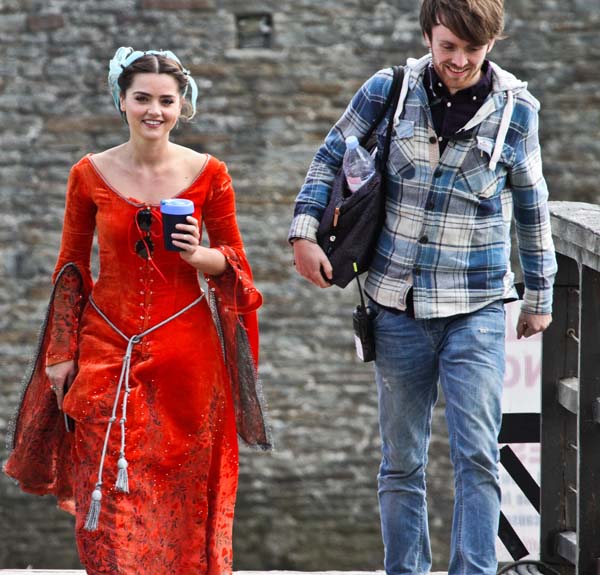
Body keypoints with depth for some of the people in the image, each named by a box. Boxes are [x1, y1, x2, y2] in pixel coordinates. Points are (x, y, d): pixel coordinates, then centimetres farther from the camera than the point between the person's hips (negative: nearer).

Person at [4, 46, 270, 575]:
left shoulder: (208, 174, -2)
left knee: (181, 489, 4)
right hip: (107, 350, 0)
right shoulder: (91, 174, -1)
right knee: (110, 493, -3)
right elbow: (71, 268, 7)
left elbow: (233, 261, 7)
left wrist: (200, 256, -15)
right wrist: (61, 353, 4)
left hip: (186, 352, 0)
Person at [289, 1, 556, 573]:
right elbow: (330, 158, 10)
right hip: (398, 306, 1)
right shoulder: (387, 91, -3)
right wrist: (304, 230, -4)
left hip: (476, 310, -1)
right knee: (401, 461, 9)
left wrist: (539, 294, 16)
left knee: (477, 455, -10)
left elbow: (531, 204, 9)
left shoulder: (515, 109, -2)